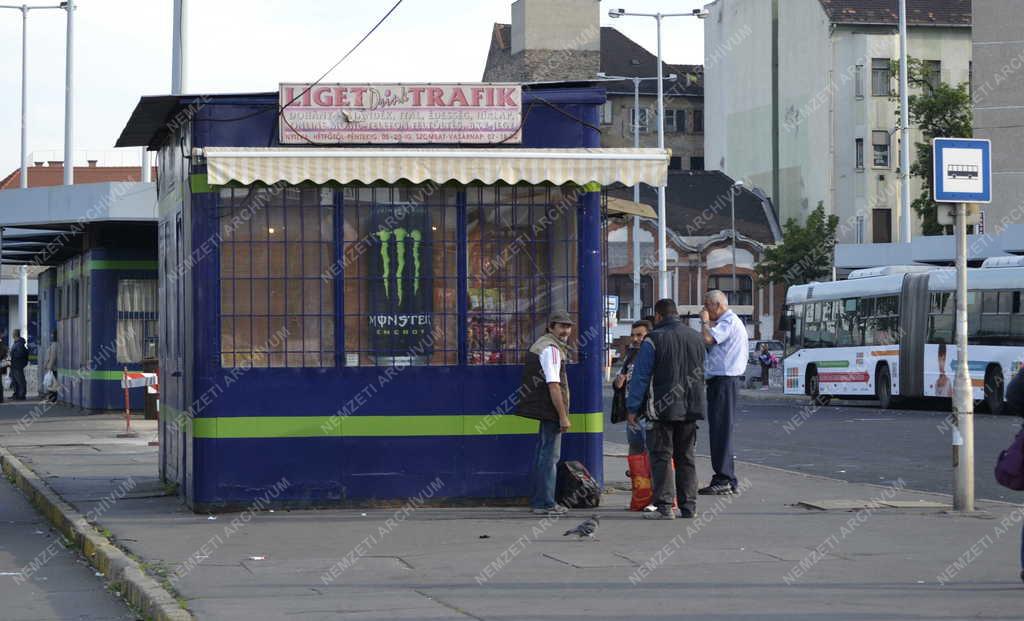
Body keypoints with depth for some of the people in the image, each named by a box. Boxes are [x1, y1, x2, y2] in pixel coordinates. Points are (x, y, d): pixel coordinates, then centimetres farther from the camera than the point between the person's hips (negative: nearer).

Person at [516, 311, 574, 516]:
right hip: (550, 409, -11)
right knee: (549, 456, -7)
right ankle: (545, 503, -6)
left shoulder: (542, 344, 18)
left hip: (544, 412, 11)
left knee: (544, 455, 16)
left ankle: (539, 502, 22)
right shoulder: (551, 349, -15)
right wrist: (563, 416, -20)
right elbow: (553, 385, -21)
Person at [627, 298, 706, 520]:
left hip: (664, 408, -5)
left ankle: (665, 506, -8)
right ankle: (688, 505, 12)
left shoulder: (654, 339, -8)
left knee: (661, 456, -2)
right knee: (686, 457, 12)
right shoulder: (696, 338, 10)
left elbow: (641, 376, -8)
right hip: (691, 408, 5)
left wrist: (633, 408, -4)